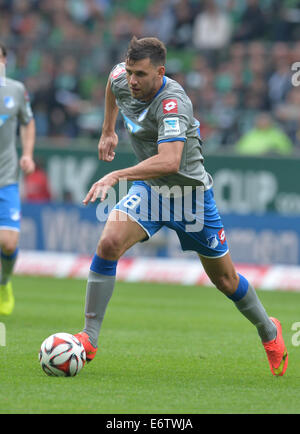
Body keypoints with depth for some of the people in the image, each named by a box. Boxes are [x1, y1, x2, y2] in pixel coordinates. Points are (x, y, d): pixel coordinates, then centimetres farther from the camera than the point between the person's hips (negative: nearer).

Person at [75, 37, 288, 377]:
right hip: (148, 189, 5)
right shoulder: (121, 79, -11)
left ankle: (269, 332, 38)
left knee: (225, 281, 10)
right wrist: (108, 130, 21)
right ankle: (89, 339, -17)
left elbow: (169, 161, -47)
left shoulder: (172, 103, -32)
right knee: (109, 243, -23)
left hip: (190, 193, -5)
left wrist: (117, 176, -53)